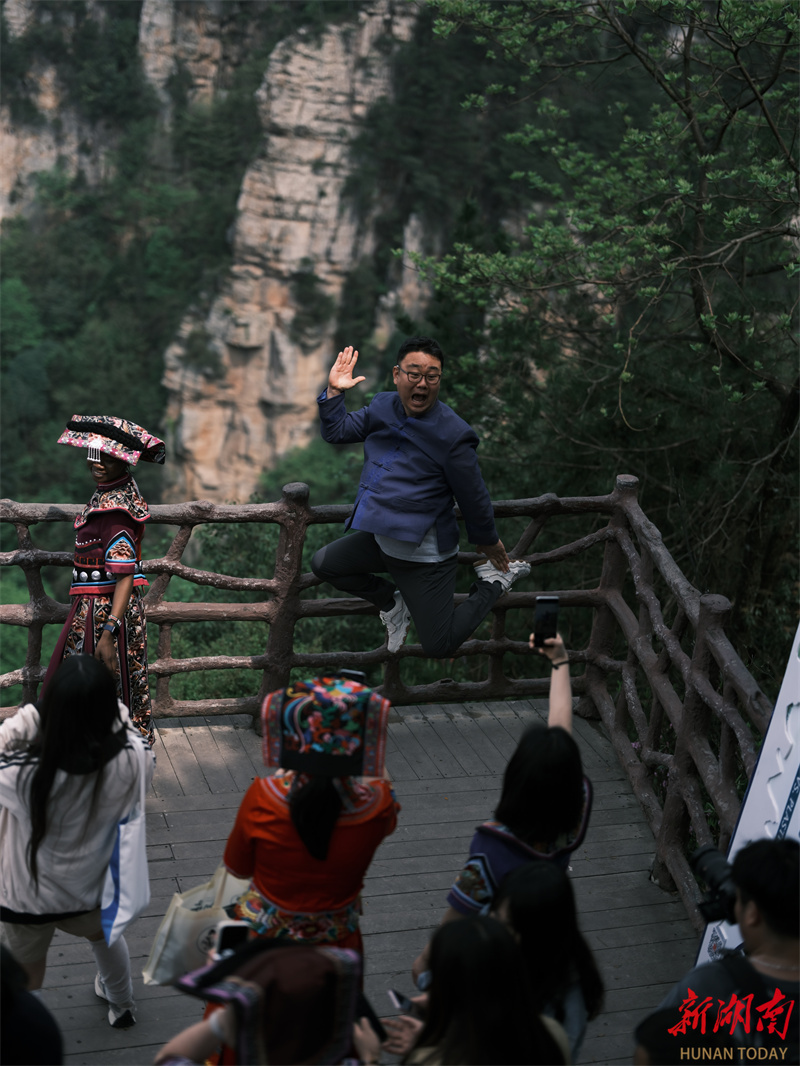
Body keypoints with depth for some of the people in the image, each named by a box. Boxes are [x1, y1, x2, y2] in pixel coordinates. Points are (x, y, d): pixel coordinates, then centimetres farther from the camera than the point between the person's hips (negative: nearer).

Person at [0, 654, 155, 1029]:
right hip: (93, 889, 4)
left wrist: (31, 714, -21)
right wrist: (104, 701, -9)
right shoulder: (131, 763, -31)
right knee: (104, 933, 37)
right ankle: (121, 1004, 63)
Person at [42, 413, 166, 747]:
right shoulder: (108, 494, 9)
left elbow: (125, 575, -25)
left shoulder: (113, 506, -20)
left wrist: (109, 633, -29)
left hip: (104, 611, -10)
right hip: (97, 607, 10)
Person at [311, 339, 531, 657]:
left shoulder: (454, 434, -21)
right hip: (379, 538, 7)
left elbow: (473, 497, -10)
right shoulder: (383, 407, -1)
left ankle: (493, 580, 19)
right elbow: (336, 432, 10)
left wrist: (489, 542, 1)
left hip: (425, 555, -7)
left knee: (439, 647, -2)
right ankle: (392, 601, 27)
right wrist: (334, 391, -5)